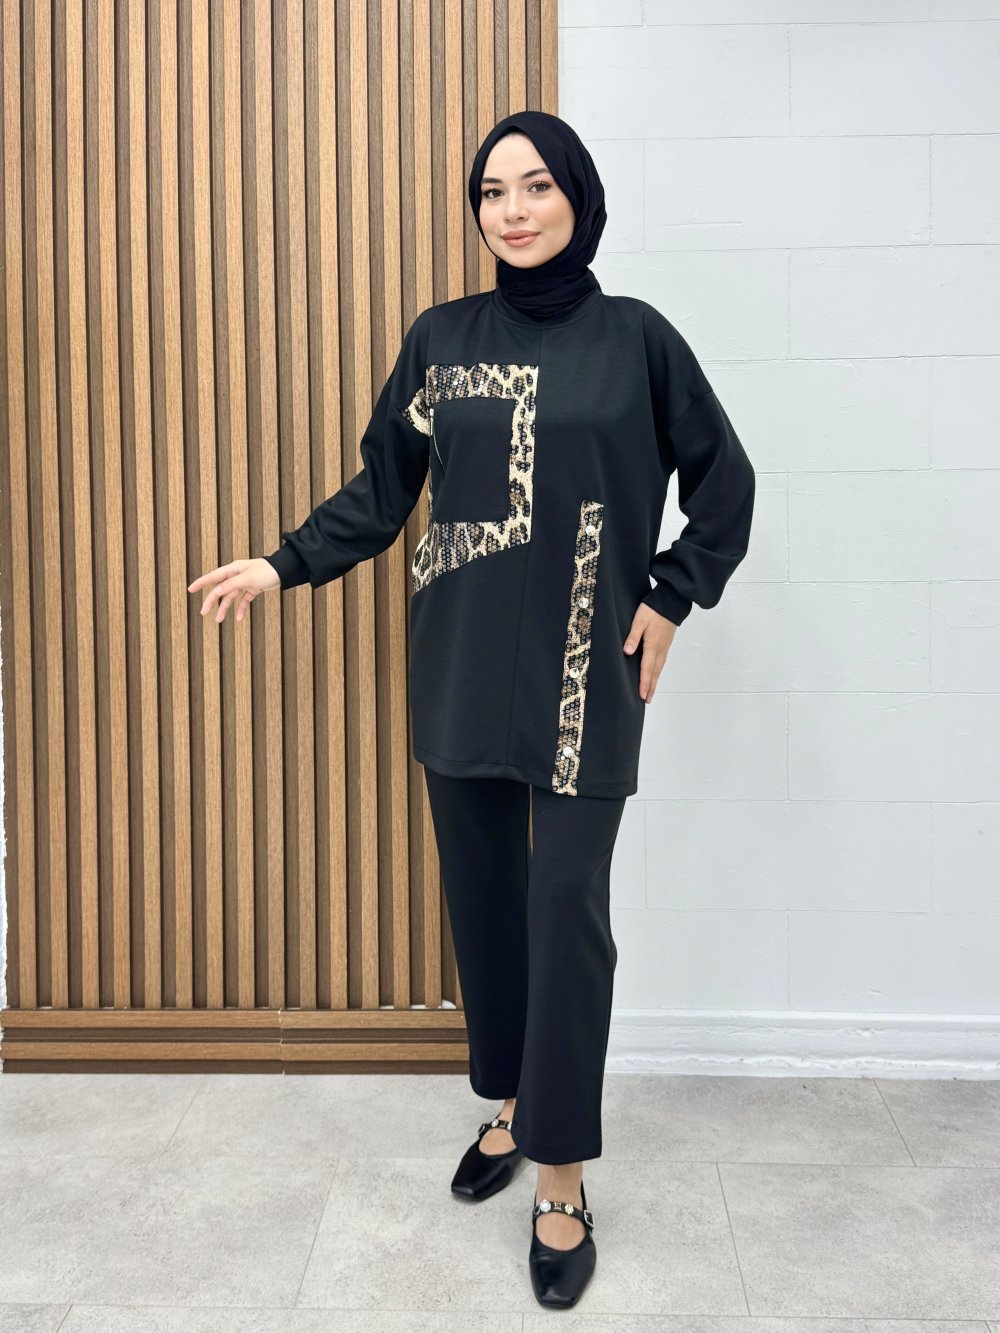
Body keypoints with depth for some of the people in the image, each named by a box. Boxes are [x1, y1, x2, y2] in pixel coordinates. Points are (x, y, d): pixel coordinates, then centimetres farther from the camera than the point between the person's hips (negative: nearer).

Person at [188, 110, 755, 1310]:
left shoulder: (633, 337, 1)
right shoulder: (439, 337, 7)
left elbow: (723, 482, 7)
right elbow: (383, 485, 9)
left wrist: (669, 601, 0)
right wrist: (284, 564, 0)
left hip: (583, 673, -3)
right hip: (461, 668, 3)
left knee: (566, 908, -3)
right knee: (481, 892, 11)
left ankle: (561, 1181, 10)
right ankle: (508, 1106, 32)